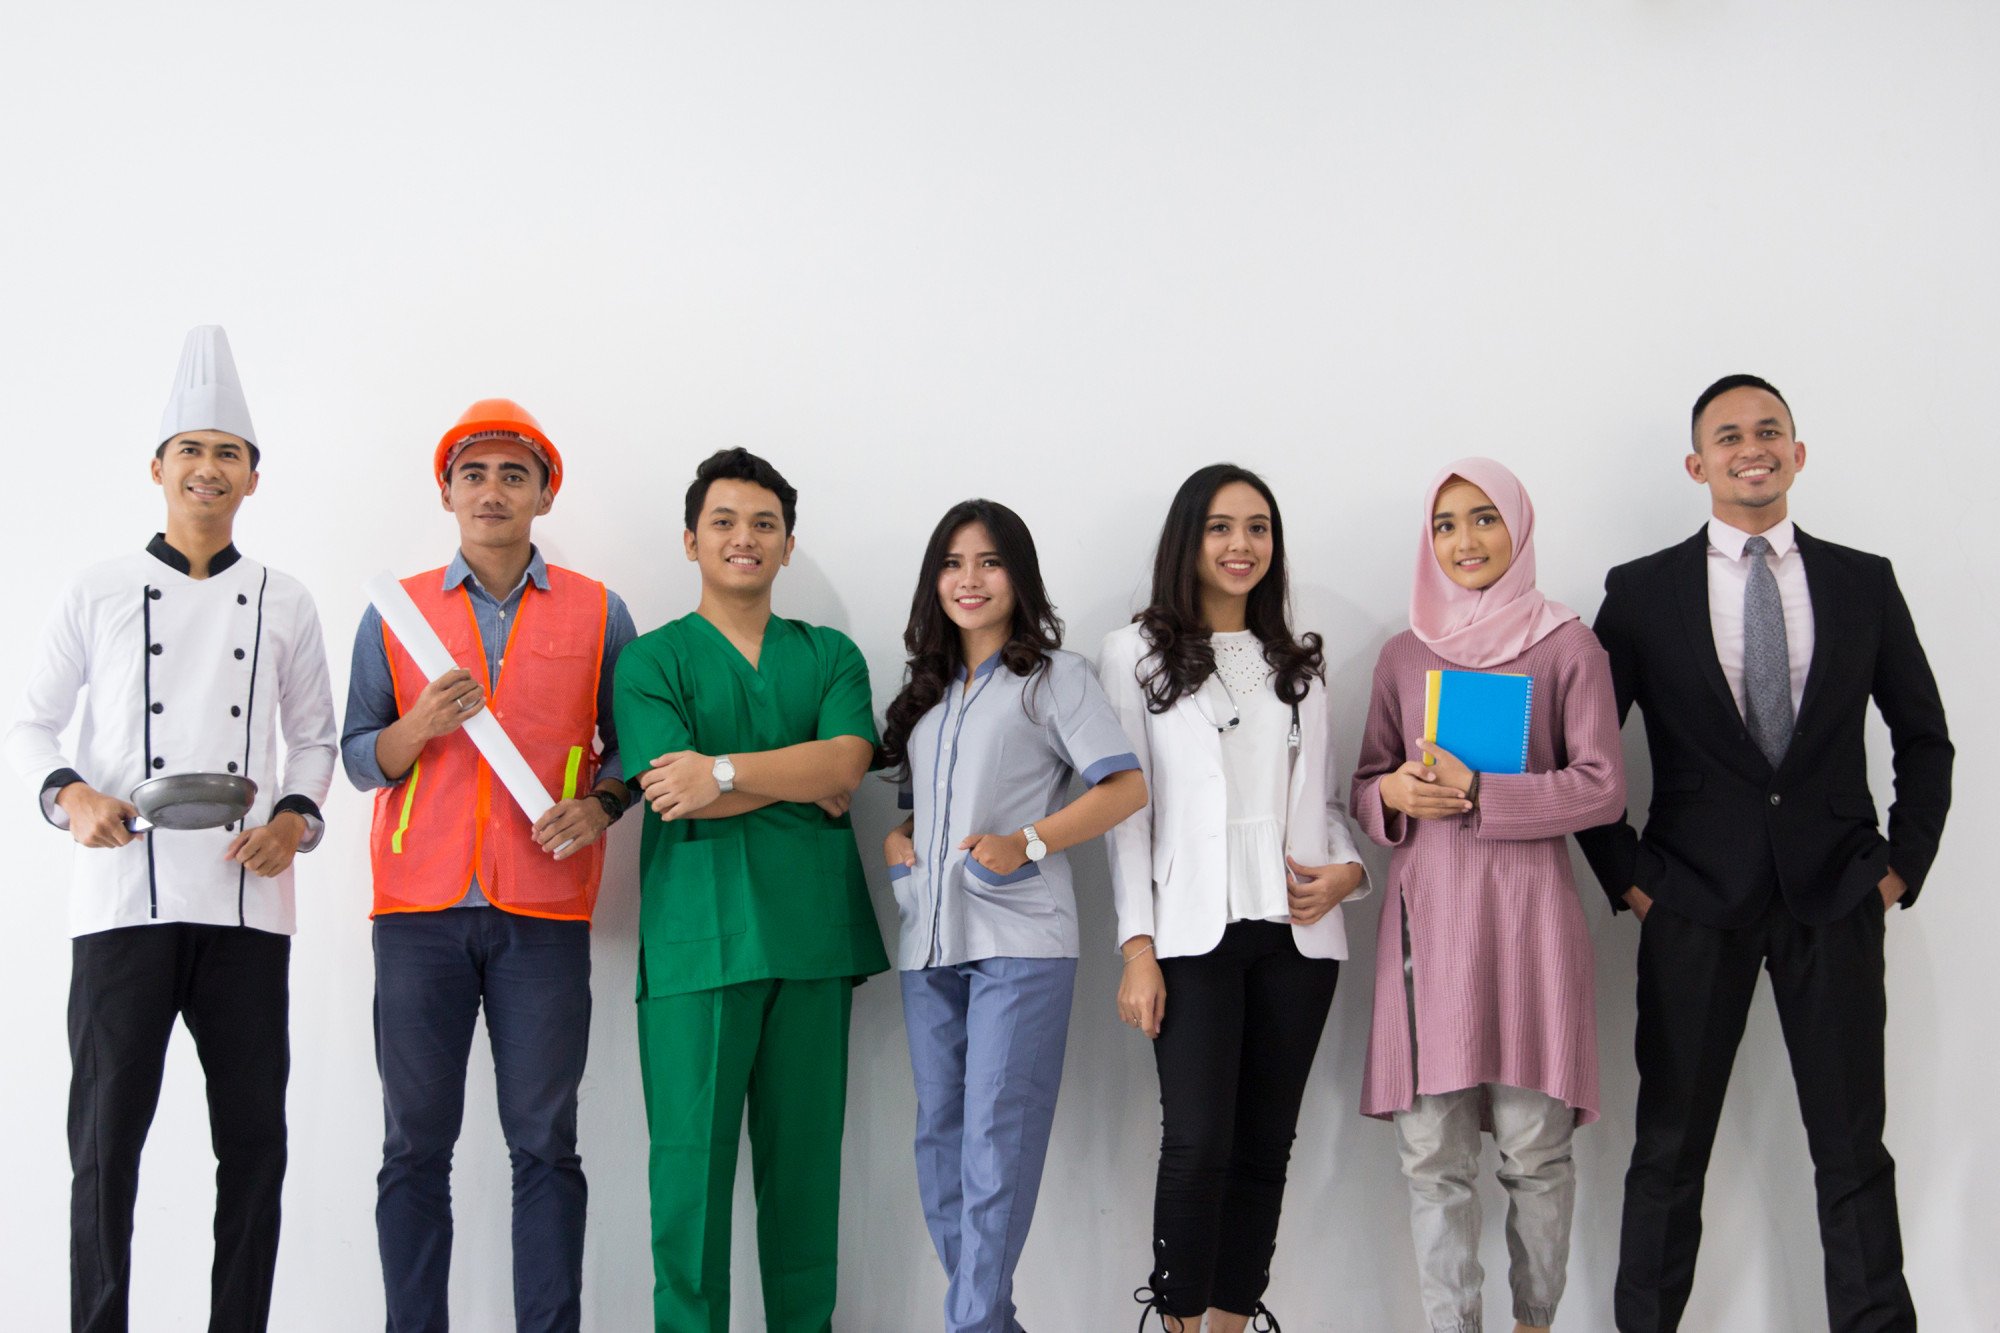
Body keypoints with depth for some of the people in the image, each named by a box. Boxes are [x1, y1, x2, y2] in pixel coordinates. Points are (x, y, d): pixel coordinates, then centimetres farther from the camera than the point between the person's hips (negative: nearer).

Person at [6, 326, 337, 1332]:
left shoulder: (284, 604, 11)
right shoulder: (99, 595, 7)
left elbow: (314, 739, 15)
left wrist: (296, 819, -4)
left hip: (248, 901, 2)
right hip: (124, 894, -1)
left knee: (253, 1139, 4)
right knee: (107, 1136, -2)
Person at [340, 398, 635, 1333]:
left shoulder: (598, 614, 11)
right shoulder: (394, 614, 12)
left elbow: (631, 745, 14)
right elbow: (358, 758, 10)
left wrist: (599, 803, -6)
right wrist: (421, 725, -9)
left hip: (543, 914, -1)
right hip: (420, 910, 1)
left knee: (544, 1146, -1)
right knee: (416, 1144, 1)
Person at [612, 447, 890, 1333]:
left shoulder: (830, 655, 15)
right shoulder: (652, 660, 6)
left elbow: (848, 762, -3)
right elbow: (669, 791, -8)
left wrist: (724, 770, -13)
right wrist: (804, 779, -6)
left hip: (812, 935, 3)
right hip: (697, 942, -3)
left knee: (805, 1154, 6)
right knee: (692, 1155, -3)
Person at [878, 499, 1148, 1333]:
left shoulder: (1053, 677, 3)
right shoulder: (925, 693, 20)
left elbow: (1126, 786, -5)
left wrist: (1026, 842, -16)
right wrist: (895, 839, 6)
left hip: (1019, 939, -6)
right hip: (930, 942, 6)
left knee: (998, 1133, -11)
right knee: (941, 1133, 7)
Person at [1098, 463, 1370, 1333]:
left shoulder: (1299, 664, 16)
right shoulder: (1137, 654, 5)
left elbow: (1327, 798, 18)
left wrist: (1347, 870, -4)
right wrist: (1136, 946, -7)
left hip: (1296, 936, 4)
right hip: (1194, 935, -4)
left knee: (1264, 1147, 5)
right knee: (1197, 1147, -12)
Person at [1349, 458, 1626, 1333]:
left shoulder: (1566, 645, 3)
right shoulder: (1403, 655, 13)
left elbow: (1603, 786, -3)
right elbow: (1368, 781, 19)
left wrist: (1478, 794, -11)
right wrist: (1394, 795, -4)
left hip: (1525, 909, -3)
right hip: (1425, 910, 3)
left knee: (1534, 1145, -1)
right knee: (1431, 1152, 0)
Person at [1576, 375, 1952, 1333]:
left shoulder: (1864, 583, 7)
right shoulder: (1642, 592, 2)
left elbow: (1924, 735, 13)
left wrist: (1903, 863, 5)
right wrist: (1627, 875, -2)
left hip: (1835, 901, 1)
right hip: (1695, 903, -1)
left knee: (1853, 1146, 5)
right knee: (1671, 1145, 6)